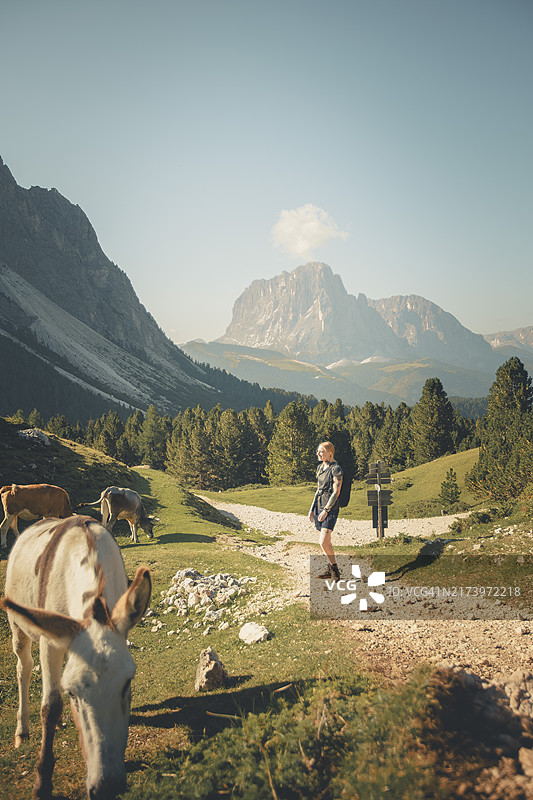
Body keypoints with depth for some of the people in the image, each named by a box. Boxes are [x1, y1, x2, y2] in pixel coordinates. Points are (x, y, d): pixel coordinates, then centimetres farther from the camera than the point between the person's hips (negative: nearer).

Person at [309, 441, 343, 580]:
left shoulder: (336, 469, -12)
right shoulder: (320, 467, 13)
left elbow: (336, 492, -15)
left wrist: (326, 510, -17)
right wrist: (312, 509, 17)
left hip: (330, 507, -8)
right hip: (319, 506, 8)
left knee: (324, 542, -14)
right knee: (325, 542, 12)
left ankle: (334, 569, 1)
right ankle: (330, 569, 22)